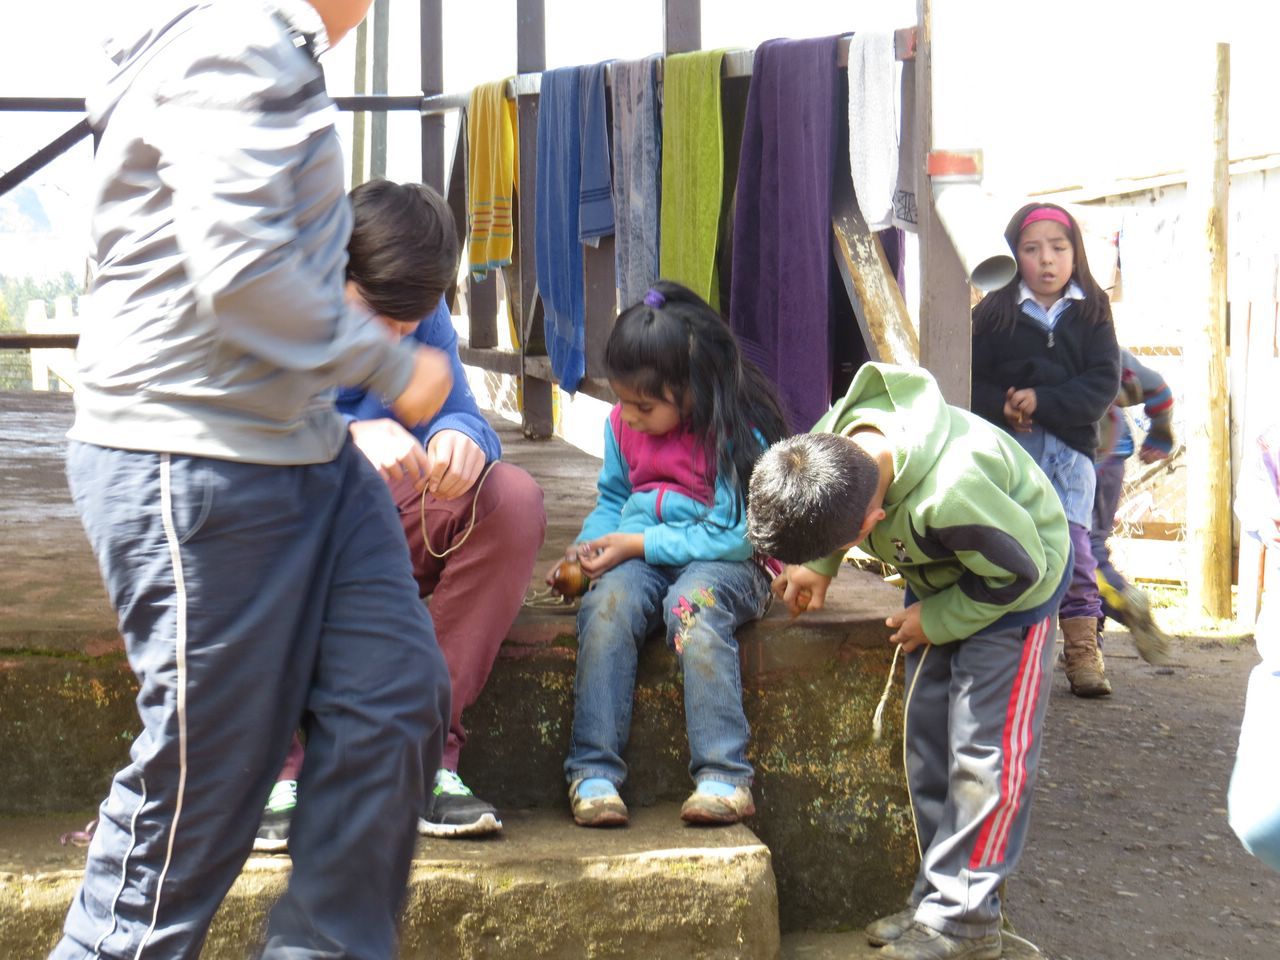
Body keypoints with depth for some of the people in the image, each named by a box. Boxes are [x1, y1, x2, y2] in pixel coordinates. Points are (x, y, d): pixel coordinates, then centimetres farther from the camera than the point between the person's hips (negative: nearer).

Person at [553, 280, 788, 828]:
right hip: (641, 560, 5)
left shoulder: (739, 433, -13)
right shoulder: (622, 424, 8)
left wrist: (638, 544, -17)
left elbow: (734, 533, -16)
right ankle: (593, 772, -29)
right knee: (609, 601, -29)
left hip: (723, 561, -5)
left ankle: (724, 776, -37)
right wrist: (588, 548, 0)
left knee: (692, 602, -38)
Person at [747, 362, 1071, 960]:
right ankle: (939, 897, 17)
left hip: (1013, 588, -7)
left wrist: (937, 620, -16)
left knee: (985, 751, -10)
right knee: (926, 737, 8)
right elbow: (825, 519, 5)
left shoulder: (953, 494, -44)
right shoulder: (839, 435, -22)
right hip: (943, 576, 8)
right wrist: (818, 569, -6)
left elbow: (1019, 569, -25)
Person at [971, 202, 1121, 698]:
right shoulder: (994, 314, 5)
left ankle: (1082, 649, 1)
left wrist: (1044, 401, -14)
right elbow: (969, 380, 2)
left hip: (1070, 446, 0)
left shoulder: (1091, 312, 8)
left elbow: (1104, 382, -2)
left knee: (1071, 543, -6)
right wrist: (1002, 405, -18)